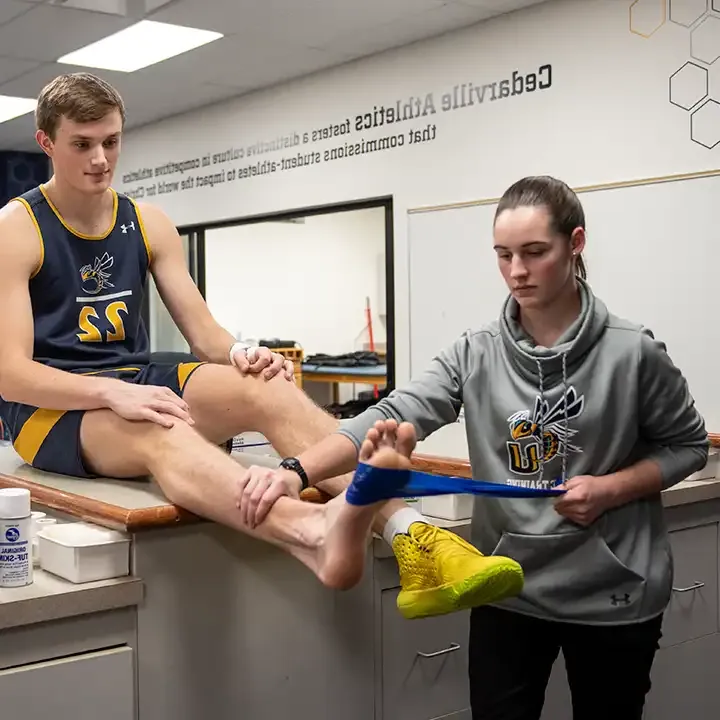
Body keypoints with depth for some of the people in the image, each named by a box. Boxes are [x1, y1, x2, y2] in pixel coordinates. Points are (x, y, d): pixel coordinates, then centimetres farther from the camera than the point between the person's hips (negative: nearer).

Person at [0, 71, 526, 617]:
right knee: (161, 431, -39)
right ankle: (319, 536, -70)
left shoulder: (149, 224, 10)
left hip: (138, 380, 5)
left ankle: (413, 540, -44)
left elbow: (204, 334, 6)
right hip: (52, 405, -4)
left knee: (268, 388, -26)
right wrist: (112, 391, -32)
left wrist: (240, 353, -19)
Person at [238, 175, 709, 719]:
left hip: (612, 597, -1)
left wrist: (611, 489, -16)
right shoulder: (476, 354, -5)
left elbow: (688, 445, 2)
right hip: (506, 590, 2)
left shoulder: (632, 353, -11)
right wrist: (295, 471, -30)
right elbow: (392, 416, -15)